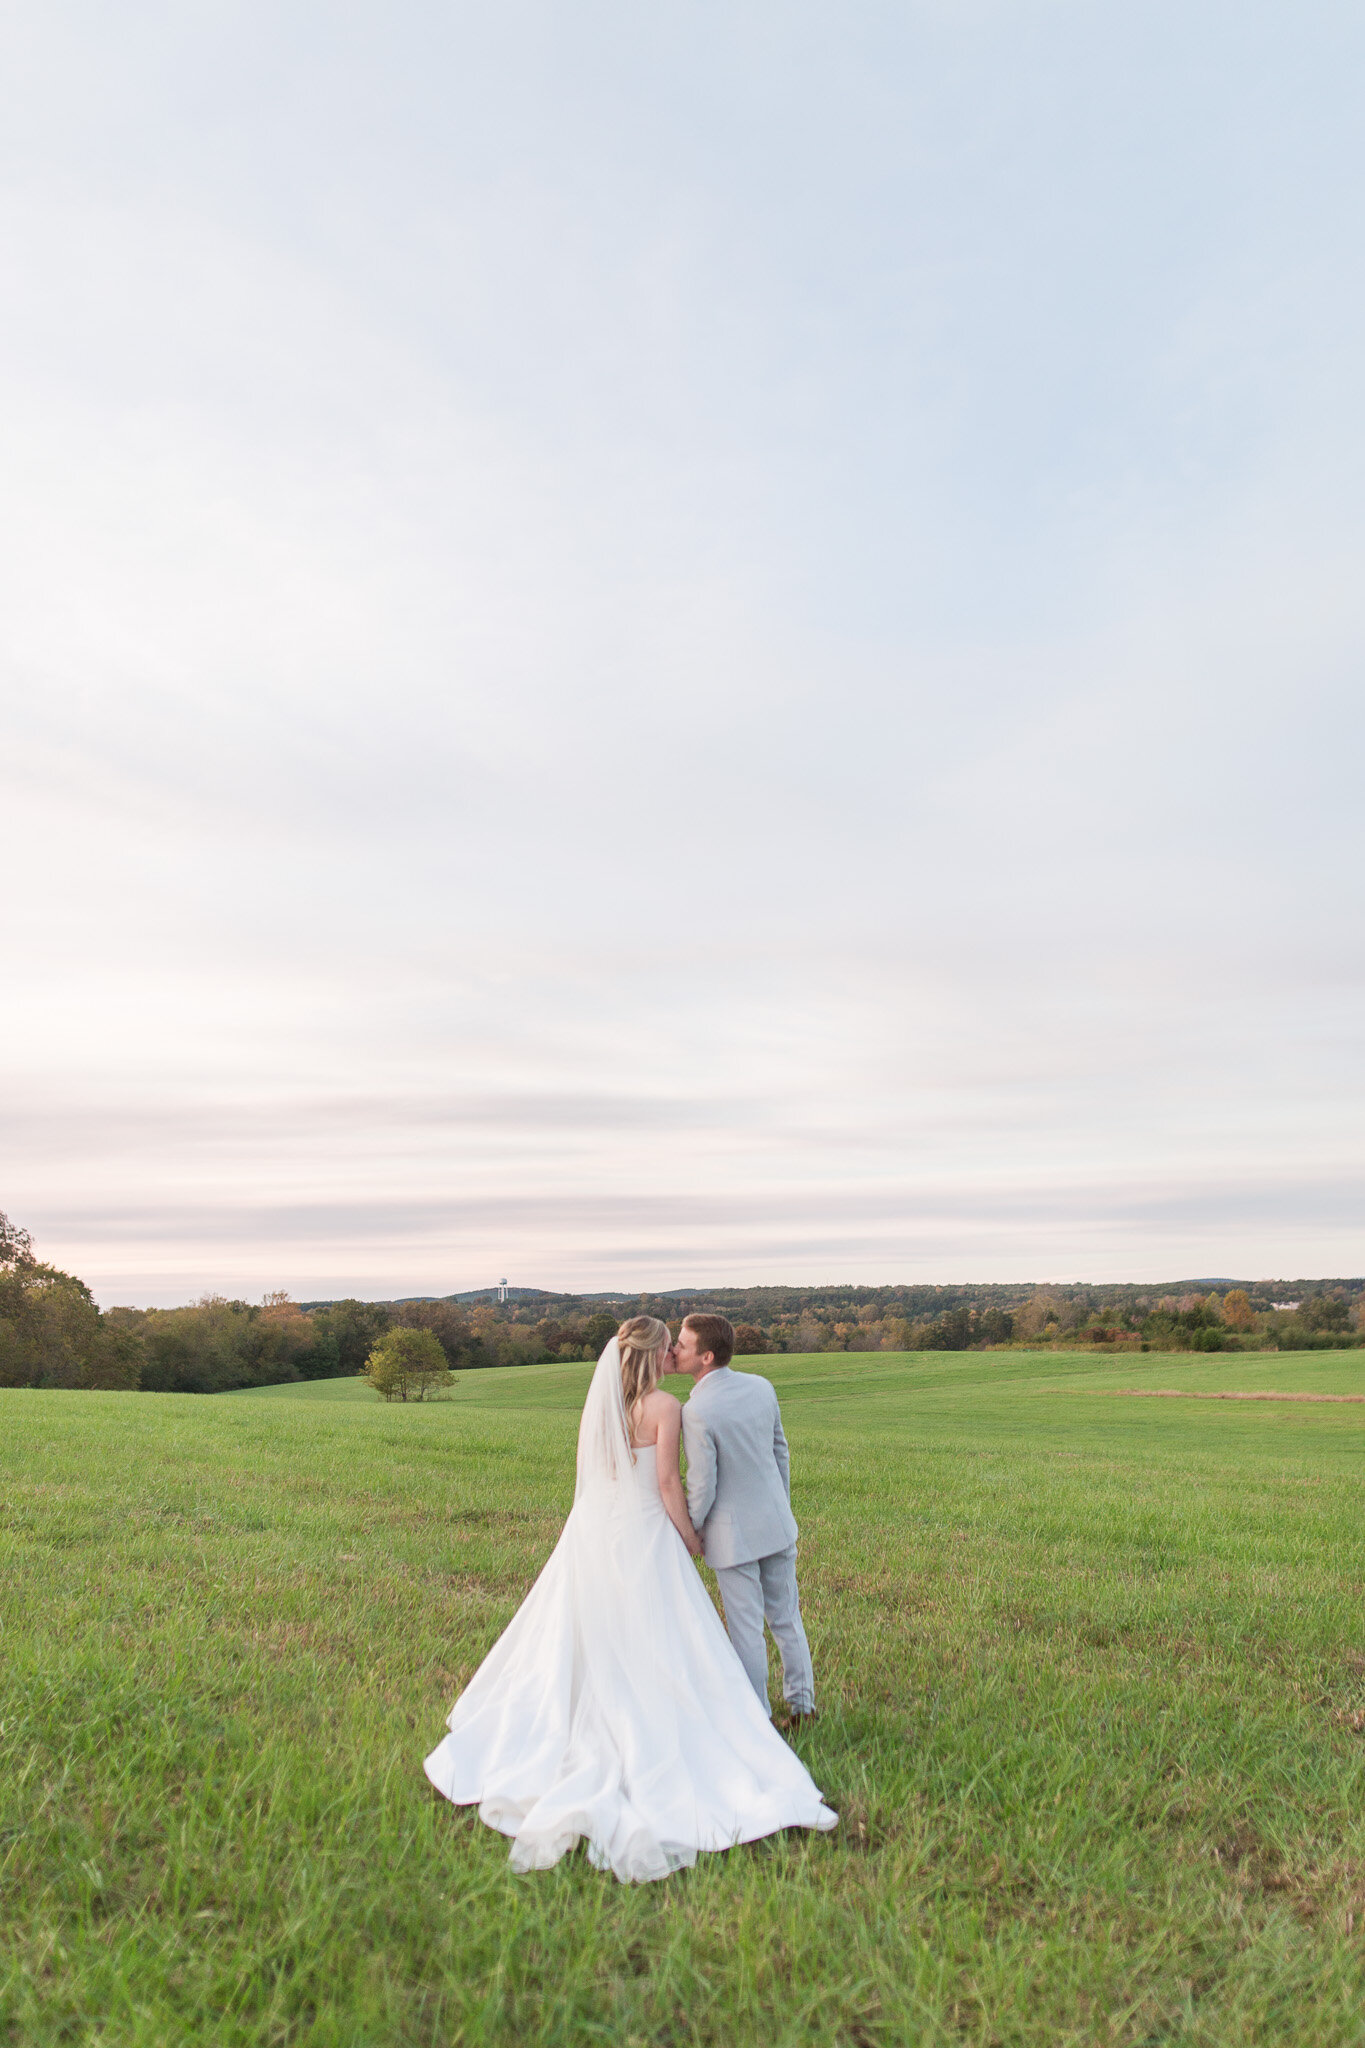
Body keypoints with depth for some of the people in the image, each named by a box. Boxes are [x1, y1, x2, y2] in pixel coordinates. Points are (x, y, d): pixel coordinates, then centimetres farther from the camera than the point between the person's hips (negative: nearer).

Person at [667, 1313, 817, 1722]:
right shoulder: (762, 1387, -6)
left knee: (746, 1630, 9)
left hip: (732, 1535, -6)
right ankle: (801, 1703, 33)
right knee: (786, 1620, 20)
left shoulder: (697, 1412, -25)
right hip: (777, 1524, 6)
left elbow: (702, 1489, -19)